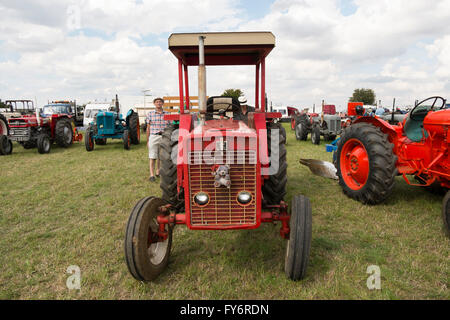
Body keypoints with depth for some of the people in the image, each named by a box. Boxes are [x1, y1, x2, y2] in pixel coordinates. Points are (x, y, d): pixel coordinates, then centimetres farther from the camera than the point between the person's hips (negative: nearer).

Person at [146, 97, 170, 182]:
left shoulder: (167, 114, 6)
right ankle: (152, 175, -1)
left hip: (164, 137, 2)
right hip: (153, 137, -2)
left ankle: (158, 172, 26)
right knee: (153, 157, -3)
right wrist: (147, 140, 3)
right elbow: (148, 128, 5)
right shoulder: (150, 114, 3)